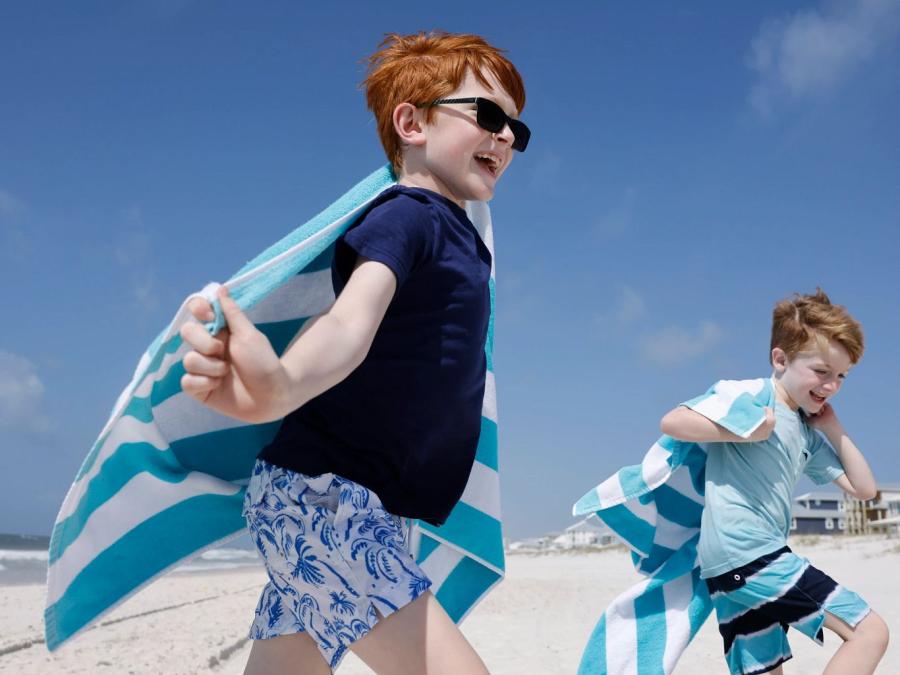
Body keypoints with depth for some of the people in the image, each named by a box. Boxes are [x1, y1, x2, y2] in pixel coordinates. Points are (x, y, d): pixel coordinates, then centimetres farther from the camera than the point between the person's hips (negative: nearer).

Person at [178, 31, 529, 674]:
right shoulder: (406, 216, -12)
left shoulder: (457, 234, 17)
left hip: (321, 498, 10)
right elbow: (353, 317, -34)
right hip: (321, 488, -10)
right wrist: (281, 385, -52)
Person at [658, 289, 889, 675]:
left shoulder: (808, 434, 20)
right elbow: (671, 422, -15)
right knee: (870, 631, -8)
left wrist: (833, 429, 15)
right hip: (749, 554, -10)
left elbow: (864, 489, 22)